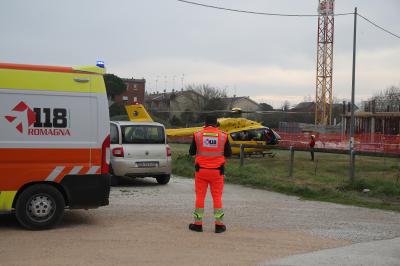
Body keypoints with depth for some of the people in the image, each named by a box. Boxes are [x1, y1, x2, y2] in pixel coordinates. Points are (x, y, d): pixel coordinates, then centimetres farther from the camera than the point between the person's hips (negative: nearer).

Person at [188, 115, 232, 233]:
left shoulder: (198, 135, -4)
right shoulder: (223, 136, -4)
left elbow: (191, 152, 3)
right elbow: (229, 153, 3)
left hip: (201, 170, 0)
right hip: (217, 171, 0)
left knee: (200, 196, 7)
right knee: (217, 197, 7)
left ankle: (198, 223, 11)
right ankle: (219, 224, 8)